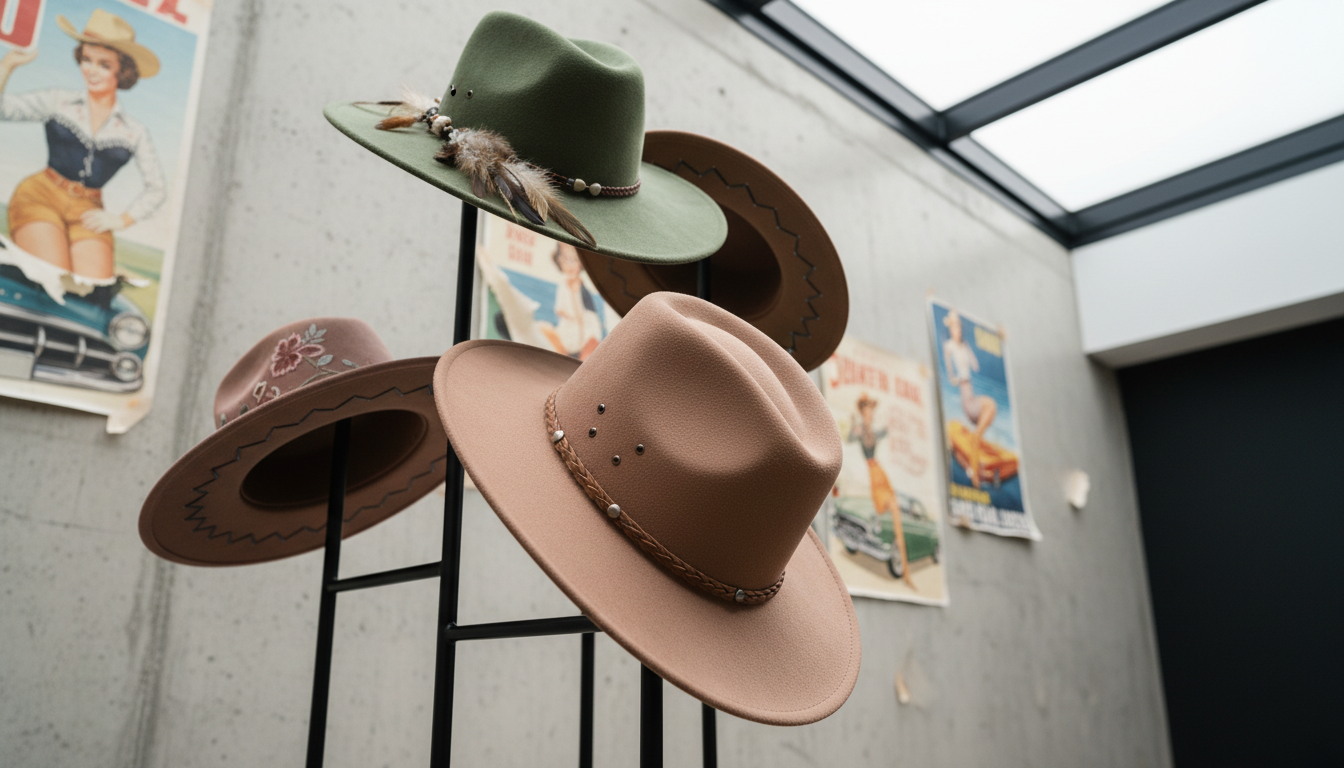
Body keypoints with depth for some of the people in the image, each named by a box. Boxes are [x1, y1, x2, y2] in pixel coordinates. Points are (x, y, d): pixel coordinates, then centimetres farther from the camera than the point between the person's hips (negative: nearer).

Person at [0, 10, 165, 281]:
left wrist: (123, 219, 0)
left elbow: (156, 189, 12)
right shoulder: (58, 103, 7)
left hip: (88, 211, 1)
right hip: (41, 197, -1)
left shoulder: (134, 133, 8)